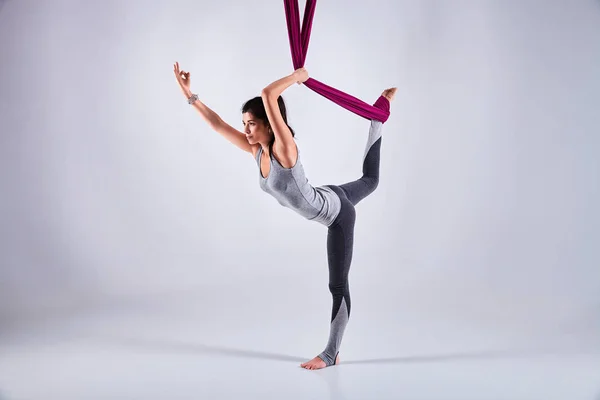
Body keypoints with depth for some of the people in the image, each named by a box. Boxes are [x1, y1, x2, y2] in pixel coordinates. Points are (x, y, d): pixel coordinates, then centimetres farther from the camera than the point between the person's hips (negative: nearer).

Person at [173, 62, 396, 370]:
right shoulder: (256, 150, -12)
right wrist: (189, 94, -9)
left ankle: (331, 353, 8)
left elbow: (268, 96, -48)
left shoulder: (285, 147, -34)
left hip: (337, 212, -9)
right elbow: (217, 124, -9)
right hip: (328, 201, 9)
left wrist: (298, 76, -35)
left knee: (338, 285, -1)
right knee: (369, 180, 38)